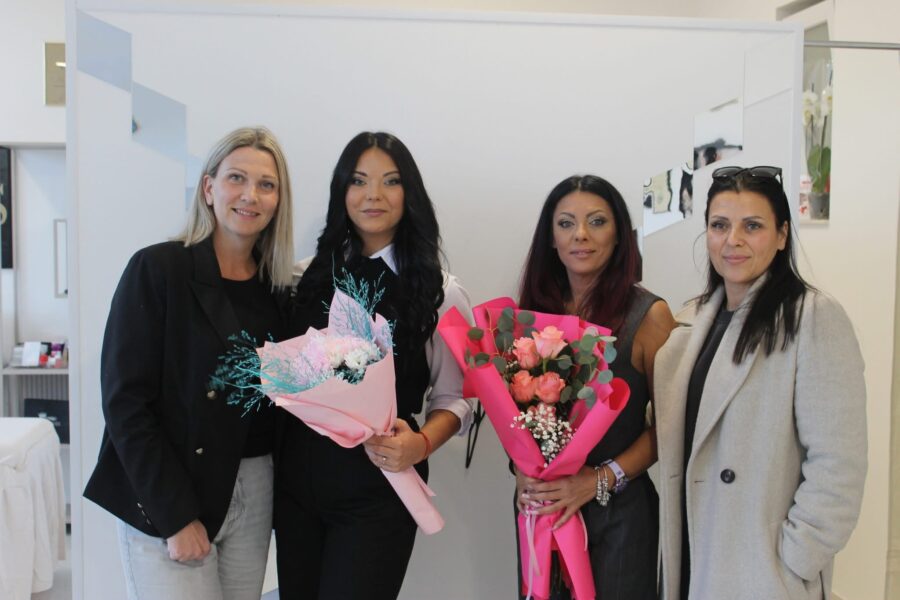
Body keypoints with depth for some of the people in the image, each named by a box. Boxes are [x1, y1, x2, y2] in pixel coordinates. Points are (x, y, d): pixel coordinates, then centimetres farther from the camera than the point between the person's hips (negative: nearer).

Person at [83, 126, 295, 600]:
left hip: (254, 494, 5)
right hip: (164, 499, -5)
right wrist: (176, 516, -15)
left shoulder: (278, 289, 5)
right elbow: (125, 401, -13)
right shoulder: (158, 269, -10)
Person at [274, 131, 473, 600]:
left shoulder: (441, 292, -1)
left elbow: (454, 397, -1)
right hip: (297, 477, 3)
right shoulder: (309, 276, 6)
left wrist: (421, 443, -19)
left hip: (378, 487, -3)